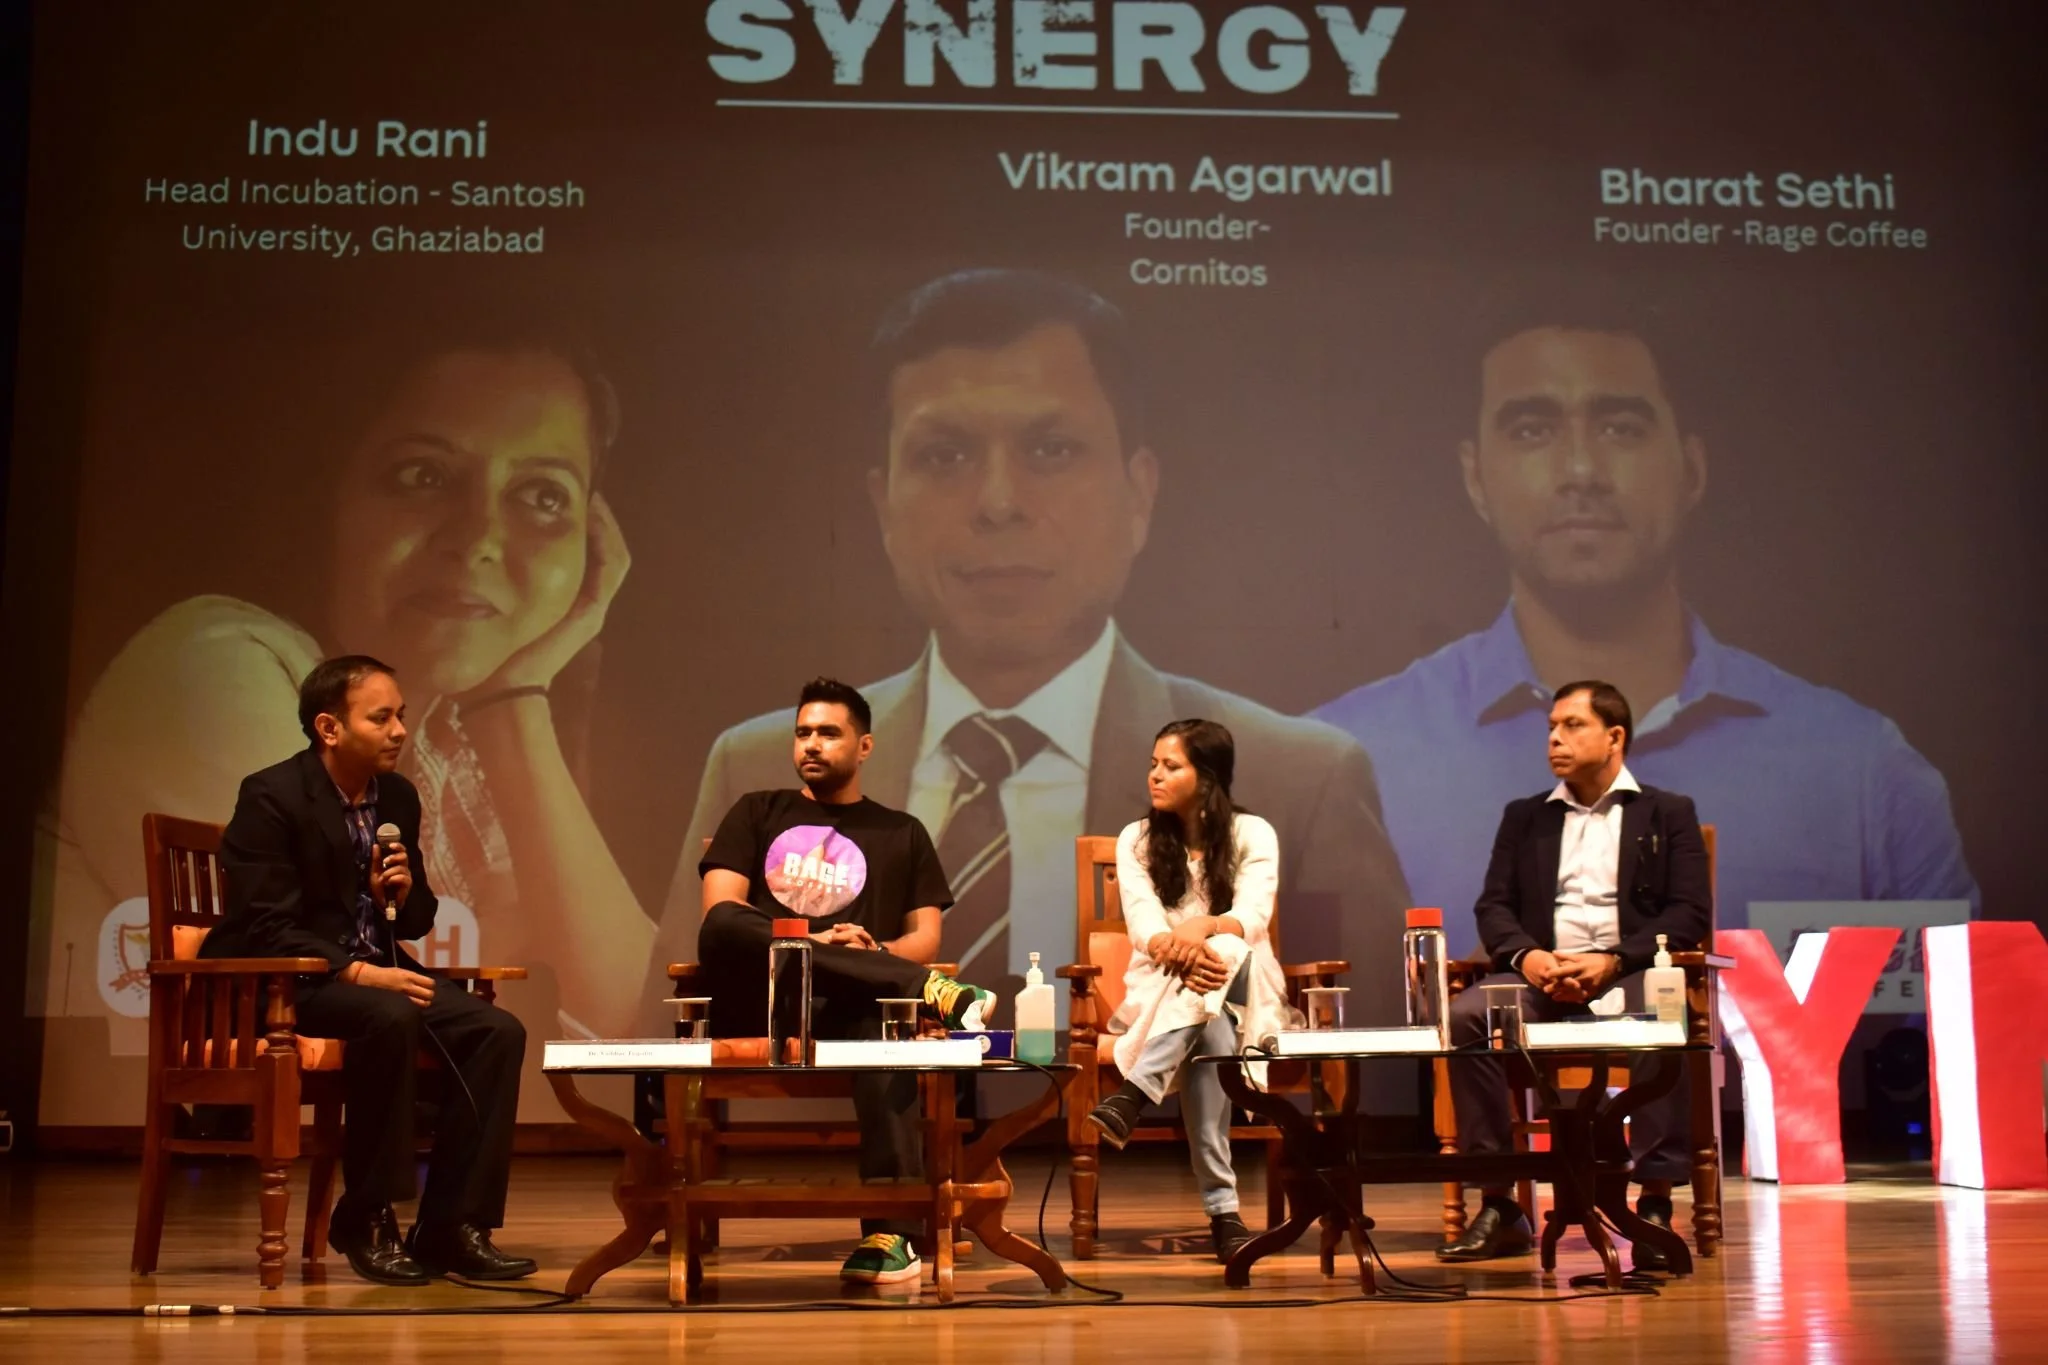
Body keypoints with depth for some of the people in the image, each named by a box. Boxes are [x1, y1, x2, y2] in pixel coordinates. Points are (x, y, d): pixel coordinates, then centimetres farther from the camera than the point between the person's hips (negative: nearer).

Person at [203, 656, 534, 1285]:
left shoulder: (398, 796, 9)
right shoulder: (271, 797, -12)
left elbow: (417, 920, 17)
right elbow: (266, 931, -19)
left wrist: (405, 893, -7)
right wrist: (359, 974, -29)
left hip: (375, 970, 7)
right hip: (283, 981, -7)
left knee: (497, 1031, -15)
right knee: (391, 1019, -36)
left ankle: (452, 1225, -10)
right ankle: (365, 1220, -19)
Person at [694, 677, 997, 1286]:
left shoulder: (901, 833, 23)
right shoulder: (757, 813, 22)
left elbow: (925, 939, 13)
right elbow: (719, 911, 6)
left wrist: (876, 952, -11)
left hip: (847, 1005, 0)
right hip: (755, 1004, 1)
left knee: (880, 1028, -39)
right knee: (726, 925, -35)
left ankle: (891, 1234, -42)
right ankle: (932, 993, -36)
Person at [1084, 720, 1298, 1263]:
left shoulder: (1252, 834, 2)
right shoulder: (1136, 840, 6)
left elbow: (1253, 915, -16)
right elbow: (1143, 923, -12)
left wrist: (1205, 926, -41)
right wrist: (1178, 950, -37)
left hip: (1241, 995, -1)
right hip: (1159, 993, 1)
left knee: (1225, 951, -40)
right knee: (1207, 1034, -38)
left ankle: (1133, 1096, -53)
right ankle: (1222, 1208, -48)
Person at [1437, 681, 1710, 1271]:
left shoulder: (1669, 813, 13)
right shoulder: (1524, 817, 22)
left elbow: (1690, 913, 1)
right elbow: (1493, 907, 12)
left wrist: (1613, 960, -15)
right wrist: (1527, 956, -11)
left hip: (1628, 973, -2)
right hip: (1541, 973, 3)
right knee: (1466, 1015, -28)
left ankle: (1656, 1205, -29)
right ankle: (1499, 1206, -25)